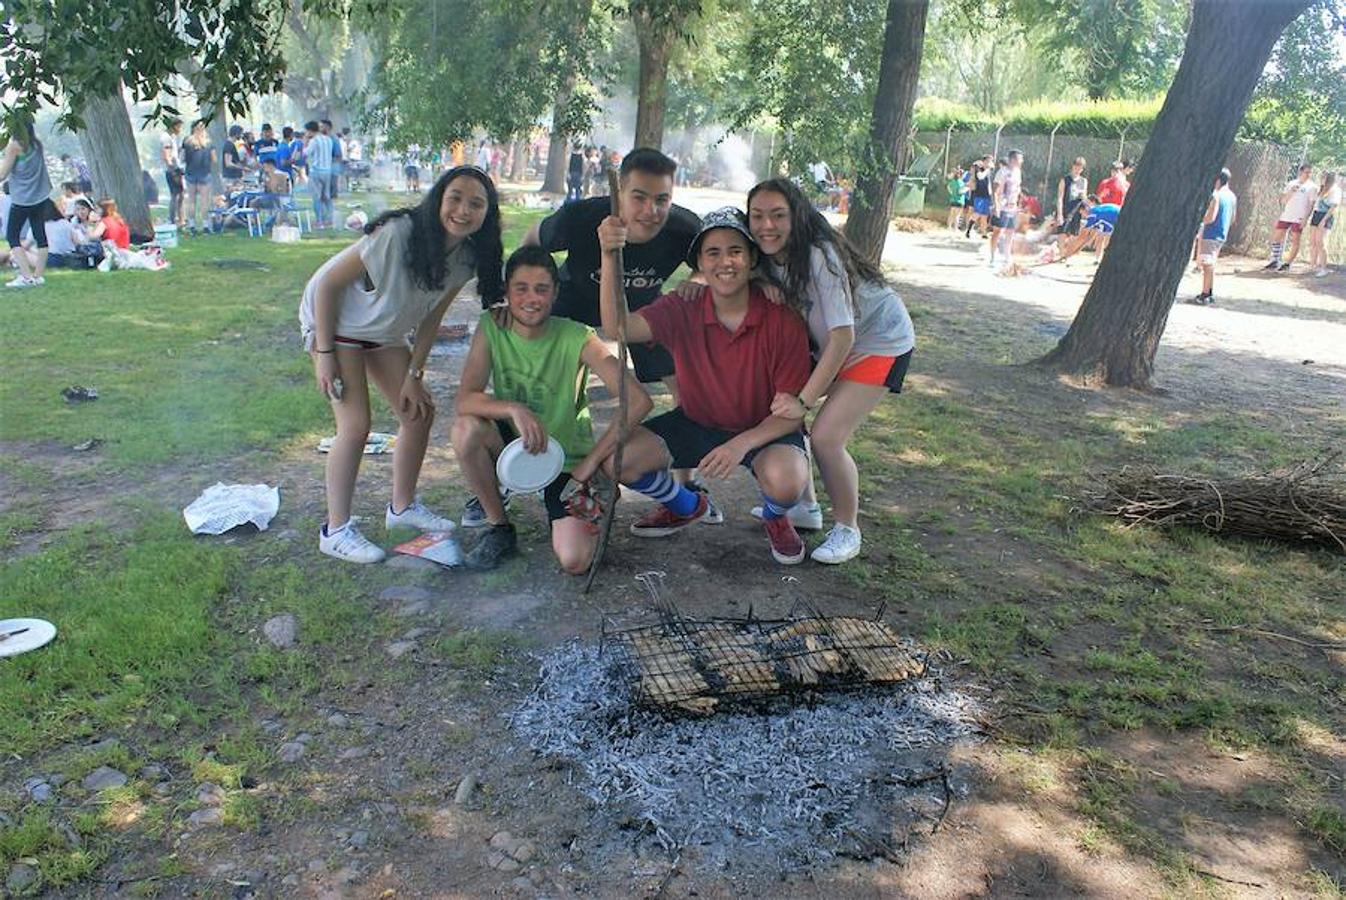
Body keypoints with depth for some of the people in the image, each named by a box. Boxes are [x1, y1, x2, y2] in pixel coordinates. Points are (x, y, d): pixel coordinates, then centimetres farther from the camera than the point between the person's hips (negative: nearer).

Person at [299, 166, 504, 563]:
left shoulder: (466, 259, -14)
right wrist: (324, 354, -22)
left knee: (420, 412, 4)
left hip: (385, 332, 7)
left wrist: (414, 374, -5)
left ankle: (402, 506, 25)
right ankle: (335, 530, 1)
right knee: (356, 425, -14)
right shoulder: (396, 233, -33)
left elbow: (432, 317, -2)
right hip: (333, 321, -6)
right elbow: (328, 282, -25)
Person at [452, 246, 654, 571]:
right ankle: (498, 528, -5)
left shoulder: (576, 339, -20)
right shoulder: (492, 326, -12)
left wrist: (591, 460, -22)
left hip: (568, 459, -2)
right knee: (466, 429, -29)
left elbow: (639, 401, -25)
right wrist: (514, 409, -37)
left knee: (574, 561, -19)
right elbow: (465, 400, -19)